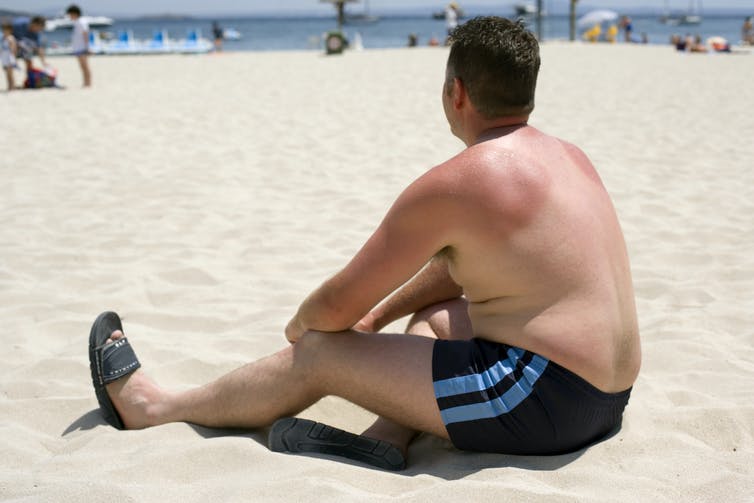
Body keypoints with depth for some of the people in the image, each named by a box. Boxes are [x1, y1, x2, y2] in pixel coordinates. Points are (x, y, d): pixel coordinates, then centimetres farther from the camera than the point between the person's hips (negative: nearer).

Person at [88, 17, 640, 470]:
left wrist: (300, 325, 14)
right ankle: (386, 438, 6)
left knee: (317, 352, 1)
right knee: (434, 314, 28)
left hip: (541, 401, -9)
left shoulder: (451, 185, -16)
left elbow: (337, 307, -8)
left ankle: (149, 406, 19)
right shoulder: (568, 155, 13)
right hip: (605, 398, 9)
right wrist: (377, 316, 26)